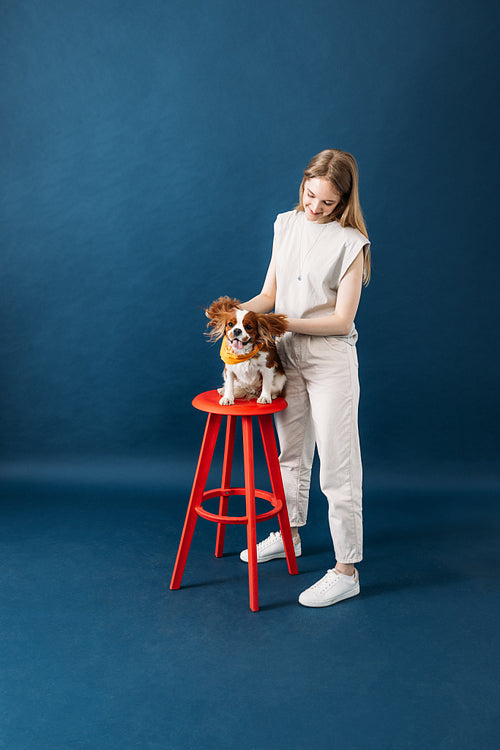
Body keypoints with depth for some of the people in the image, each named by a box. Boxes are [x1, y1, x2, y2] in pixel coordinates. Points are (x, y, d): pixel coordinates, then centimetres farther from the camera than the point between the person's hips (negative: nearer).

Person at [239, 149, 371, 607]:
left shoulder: (350, 243, -13)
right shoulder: (286, 225, 6)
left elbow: (342, 320, -15)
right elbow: (270, 294, 8)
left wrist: (286, 322, -19)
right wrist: (239, 310, -10)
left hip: (331, 362, -6)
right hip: (287, 356, 6)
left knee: (337, 467, -2)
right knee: (292, 453, 20)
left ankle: (347, 571, 9)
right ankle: (289, 534, 40)